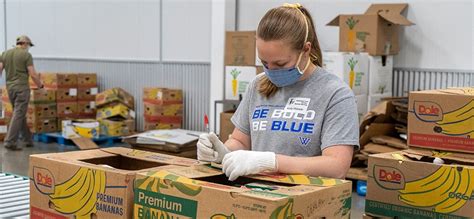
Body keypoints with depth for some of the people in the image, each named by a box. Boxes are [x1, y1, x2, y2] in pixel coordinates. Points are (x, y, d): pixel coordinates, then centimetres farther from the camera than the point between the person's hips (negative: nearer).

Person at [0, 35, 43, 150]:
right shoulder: (26, 55, -6)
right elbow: (33, 74, -9)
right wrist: (40, 85, 5)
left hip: (10, 87, 7)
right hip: (22, 87, -7)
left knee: (20, 114, 15)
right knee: (18, 114, -5)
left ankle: (28, 140, 21)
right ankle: (10, 141, -10)